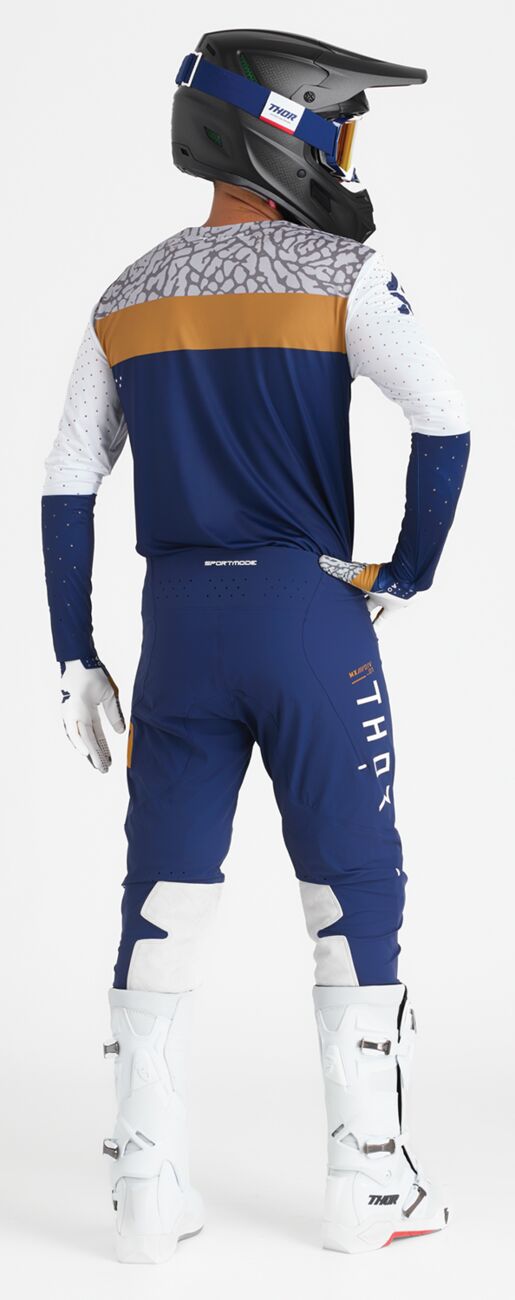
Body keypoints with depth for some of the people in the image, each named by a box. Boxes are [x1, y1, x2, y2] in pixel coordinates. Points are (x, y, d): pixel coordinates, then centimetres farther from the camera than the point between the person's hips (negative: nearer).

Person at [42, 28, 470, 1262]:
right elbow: (445, 424, -16)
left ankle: (149, 1192, 11)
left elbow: (67, 488, 8)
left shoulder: (127, 298, 10)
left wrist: (76, 660, 11)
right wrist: (408, 576, -2)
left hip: (179, 621, 4)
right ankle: (368, 1182, 12)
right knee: (355, 890, 7)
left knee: (164, 894, 8)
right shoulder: (337, 275, -5)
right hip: (309, 613, -4)